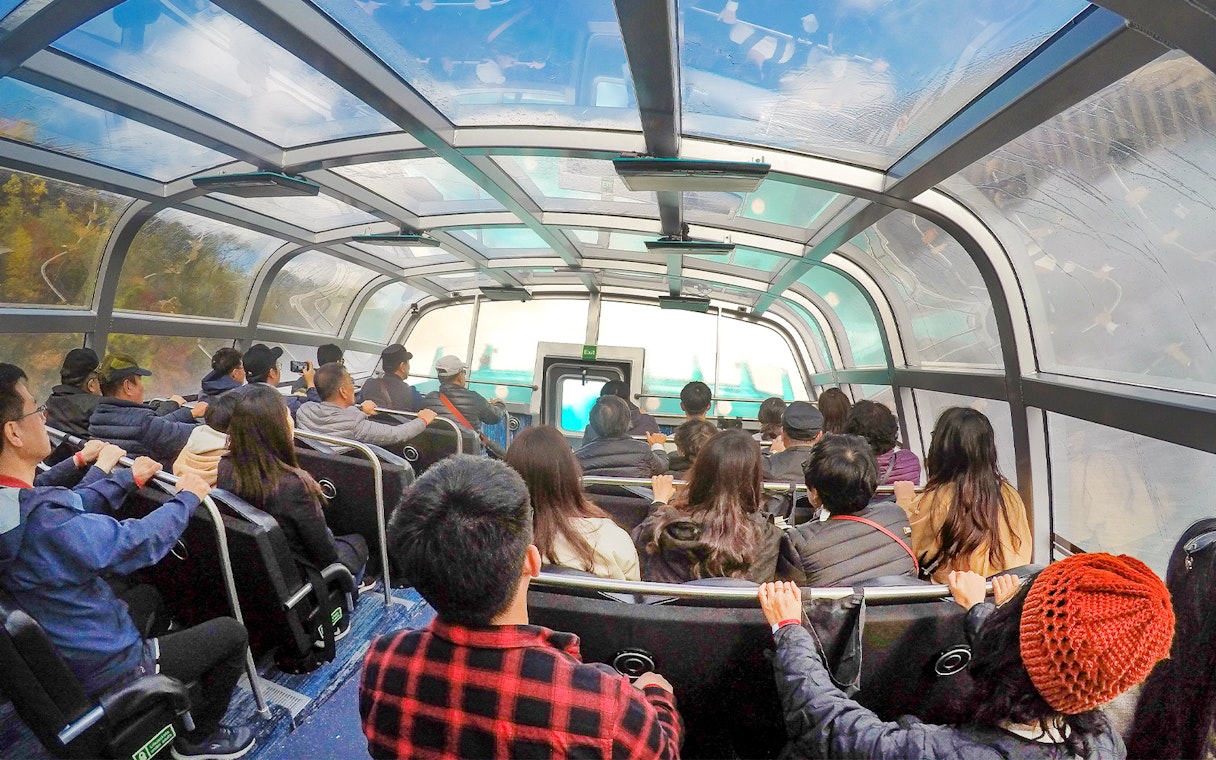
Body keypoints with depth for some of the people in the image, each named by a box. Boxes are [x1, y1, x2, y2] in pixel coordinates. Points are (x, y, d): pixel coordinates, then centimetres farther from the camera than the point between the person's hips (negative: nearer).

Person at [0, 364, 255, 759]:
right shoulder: (43, 520, -38)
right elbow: (138, 543, -27)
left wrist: (127, 478, 12)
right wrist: (186, 498, -12)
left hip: (54, 659, 9)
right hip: (105, 672, -9)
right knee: (232, 633, 2)